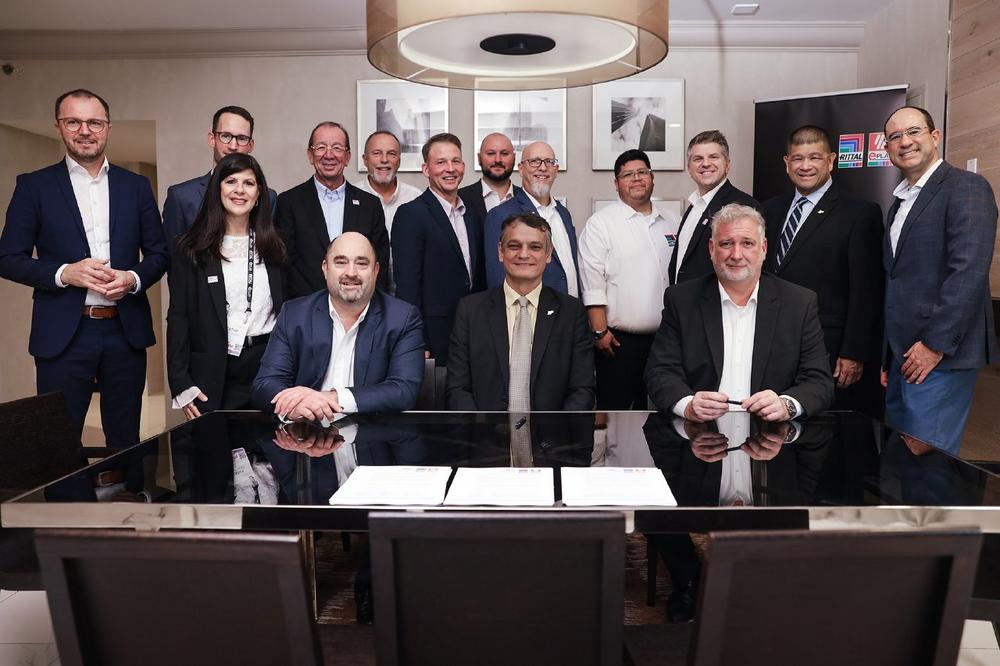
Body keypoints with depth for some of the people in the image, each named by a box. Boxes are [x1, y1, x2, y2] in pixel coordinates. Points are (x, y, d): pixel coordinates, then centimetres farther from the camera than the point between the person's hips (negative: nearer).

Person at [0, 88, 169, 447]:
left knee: (125, 441, 10)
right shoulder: (34, 186, 4)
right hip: (63, 334, -1)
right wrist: (64, 273, -15)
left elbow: (159, 253, 10)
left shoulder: (136, 186, 9)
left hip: (126, 331, 2)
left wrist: (133, 278, -10)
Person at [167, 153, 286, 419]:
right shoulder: (191, 247, 1)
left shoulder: (273, 247, 8)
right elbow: (178, 317, -1)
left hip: (268, 367, 2)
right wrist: (180, 384, -7)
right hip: (214, 375, -2)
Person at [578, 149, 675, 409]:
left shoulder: (669, 224, 13)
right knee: (613, 407, 1)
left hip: (663, 338, 5)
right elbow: (592, 283, -10)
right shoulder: (601, 223, -5)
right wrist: (600, 331, -15)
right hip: (618, 339, -5)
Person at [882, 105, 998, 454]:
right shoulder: (899, 202, 18)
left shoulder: (966, 187, -8)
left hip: (939, 353, -8)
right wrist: (887, 358, 14)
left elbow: (969, 271, -18)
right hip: (903, 353, 8)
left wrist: (935, 345, -18)